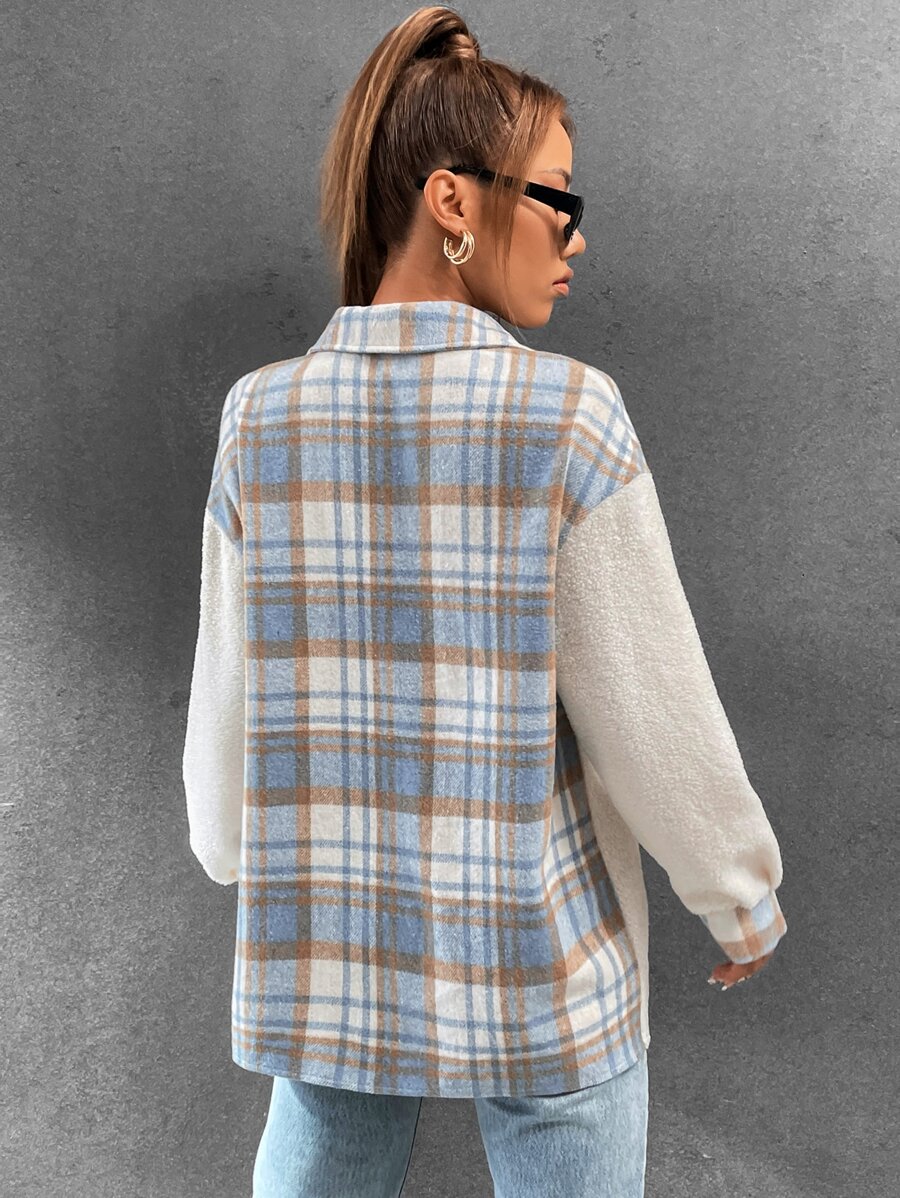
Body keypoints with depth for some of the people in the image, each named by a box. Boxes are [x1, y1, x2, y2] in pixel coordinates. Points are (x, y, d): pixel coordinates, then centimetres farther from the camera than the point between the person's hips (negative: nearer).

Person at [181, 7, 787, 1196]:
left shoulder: (263, 418, -7)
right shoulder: (569, 415, -18)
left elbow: (230, 706, 0)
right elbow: (654, 720, -14)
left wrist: (235, 856, 20)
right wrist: (744, 896, 4)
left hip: (332, 954, 4)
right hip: (539, 965, -3)